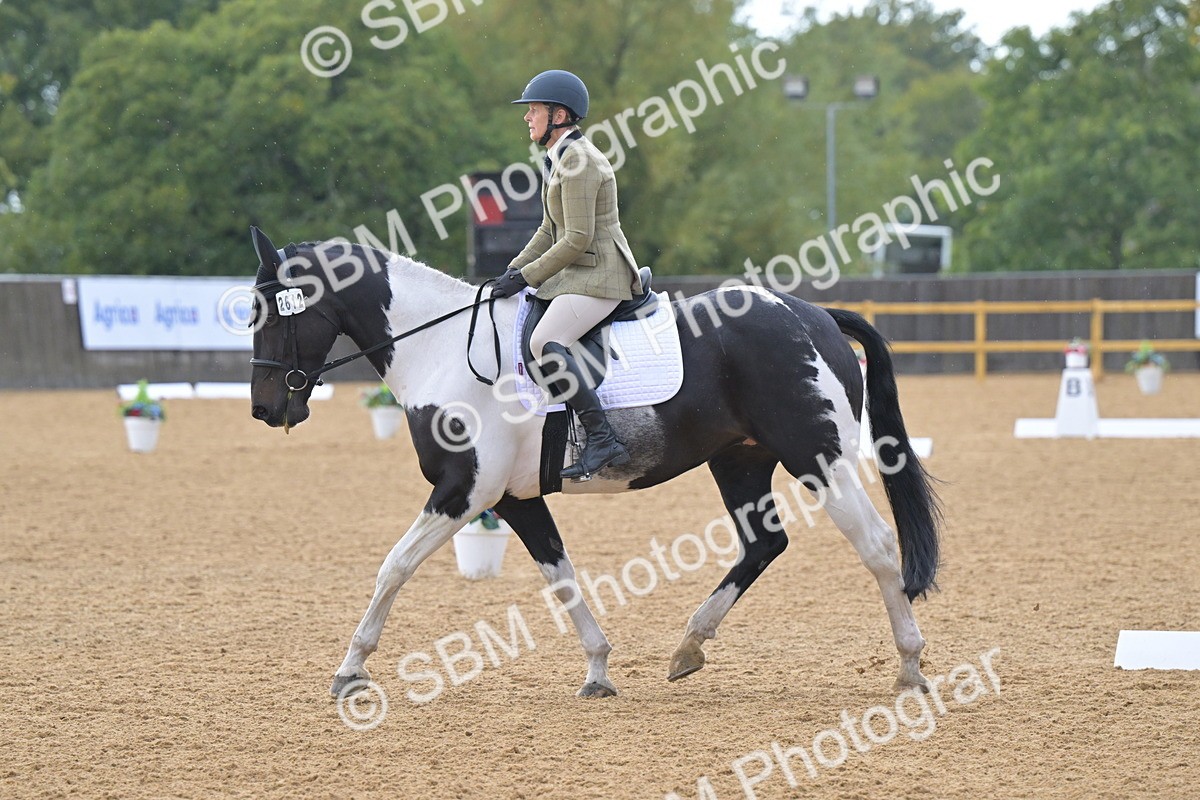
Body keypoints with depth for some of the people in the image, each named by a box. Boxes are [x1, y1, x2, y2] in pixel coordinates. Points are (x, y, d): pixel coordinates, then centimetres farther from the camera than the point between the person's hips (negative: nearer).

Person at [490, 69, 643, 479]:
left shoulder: (579, 161, -16)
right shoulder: (558, 160, 15)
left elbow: (579, 238, -21)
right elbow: (550, 231, 21)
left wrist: (527, 277, -16)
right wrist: (514, 270, 8)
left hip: (599, 276, -11)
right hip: (575, 274, 11)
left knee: (545, 343, -29)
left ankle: (603, 440, -30)